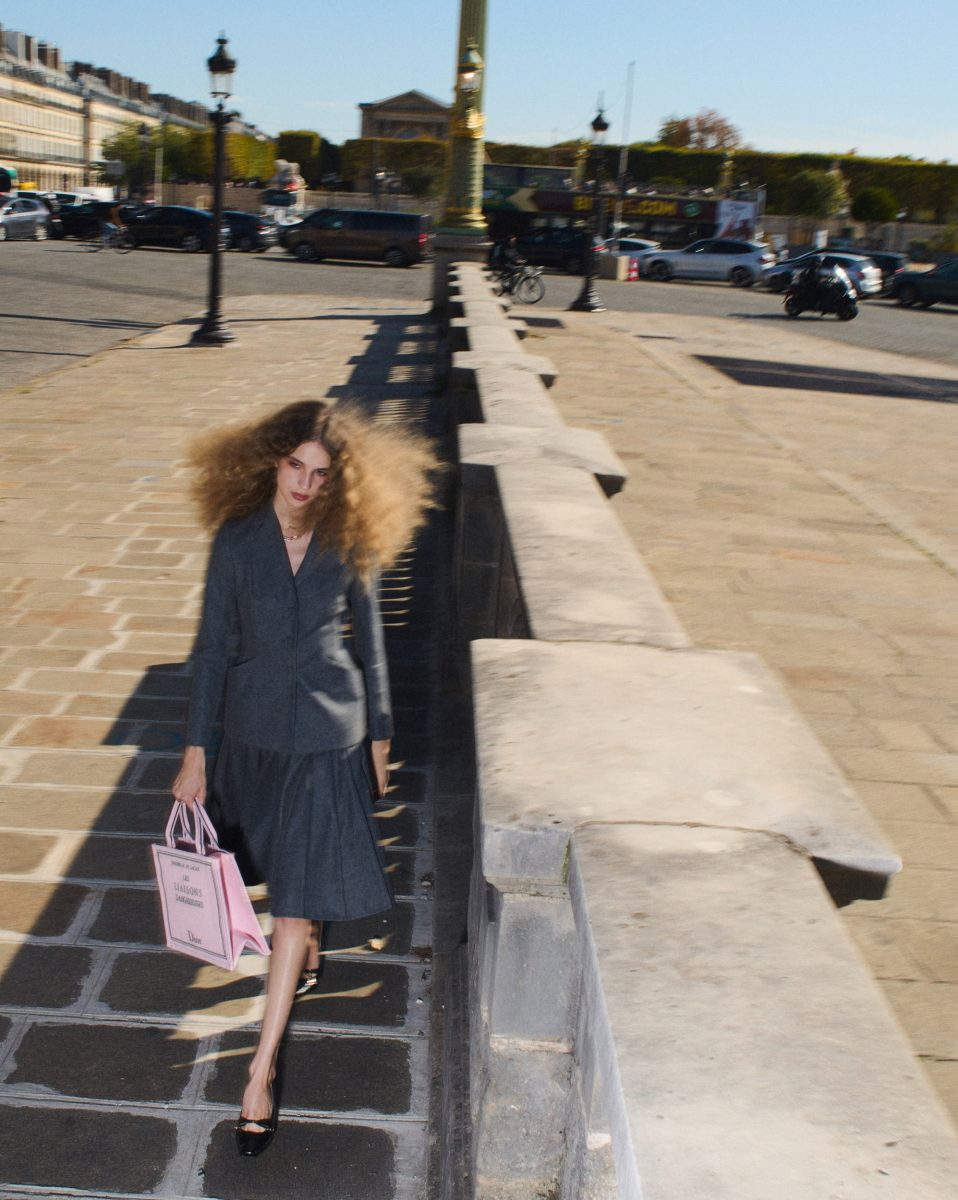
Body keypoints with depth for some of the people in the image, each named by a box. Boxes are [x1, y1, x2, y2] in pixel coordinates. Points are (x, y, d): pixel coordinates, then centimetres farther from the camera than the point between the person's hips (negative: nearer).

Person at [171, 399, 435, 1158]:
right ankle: (309, 955, 56)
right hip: (256, 728, 2)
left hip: (328, 734, -2)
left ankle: (262, 1073, 3)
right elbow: (213, 647, -4)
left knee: (298, 896, -3)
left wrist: (379, 735, 7)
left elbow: (368, 639, 2)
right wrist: (196, 752, -4)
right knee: (285, 869, 23)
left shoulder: (351, 542, -8)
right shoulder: (239, 539, -8)